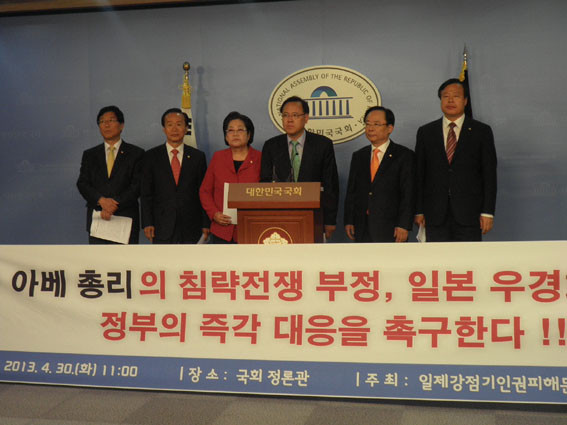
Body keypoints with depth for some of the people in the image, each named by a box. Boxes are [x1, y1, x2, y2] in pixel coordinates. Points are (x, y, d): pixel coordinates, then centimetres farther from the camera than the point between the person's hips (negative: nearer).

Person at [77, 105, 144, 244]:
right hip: (97, 220, 2)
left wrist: (115, 205, -14)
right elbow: (82, 183, 5)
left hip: (126, 218, -2)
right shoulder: (89, 154, 15)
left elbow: (137, 185, -3)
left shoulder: (136, 153, 6)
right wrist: (101, 200, -14)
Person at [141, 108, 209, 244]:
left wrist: (205, 224, 1)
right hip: (162, 227, 0)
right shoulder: (151, 156, 5)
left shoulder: (198, 156, 7)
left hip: (191, 227, 1)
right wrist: (147, 223, -4)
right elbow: (146, 193, 4)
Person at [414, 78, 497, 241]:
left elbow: (489, 174, 3)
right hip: (435, 215, 1)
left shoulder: (482, 131, 6)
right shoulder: (425, 132, 10)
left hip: (468, 215, -1)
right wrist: (419, 211, 3)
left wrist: (487, 212, -4)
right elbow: (419, 174, 8)